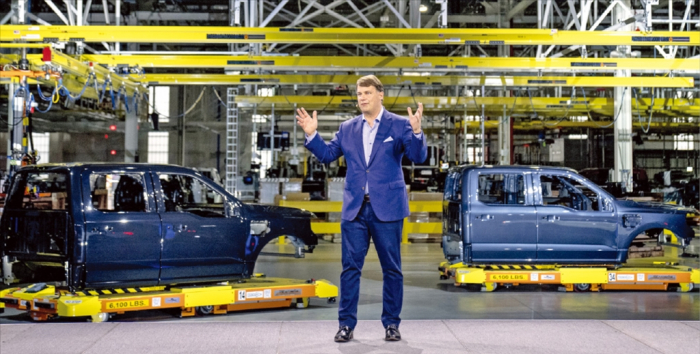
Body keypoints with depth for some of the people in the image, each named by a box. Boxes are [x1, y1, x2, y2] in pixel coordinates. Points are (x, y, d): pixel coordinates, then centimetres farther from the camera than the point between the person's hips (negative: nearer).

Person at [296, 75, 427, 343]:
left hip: (387, 209, -3)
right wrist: (312, 135, 1)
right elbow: (327, 154, 14)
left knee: (392, 269, 5)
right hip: (355, 209, 3)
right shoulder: (347, 128, 11)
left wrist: (416, 132, -24)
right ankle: (346, 324, 11)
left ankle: (391, 323, 16)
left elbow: (419, 157, -8)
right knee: (350, 268, 4)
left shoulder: (399, 125, 0)